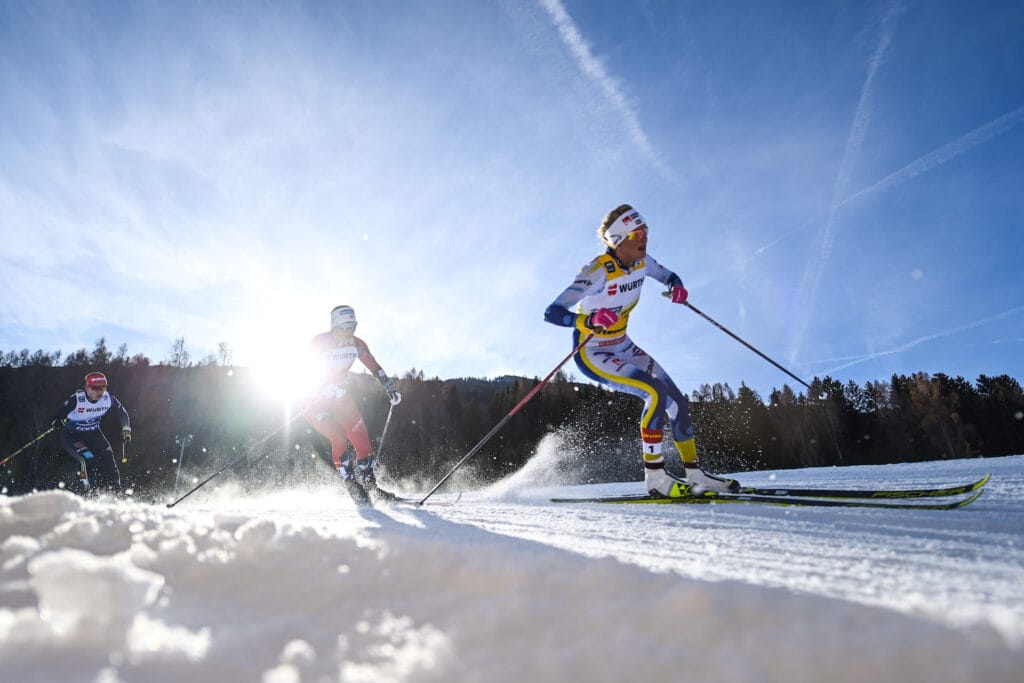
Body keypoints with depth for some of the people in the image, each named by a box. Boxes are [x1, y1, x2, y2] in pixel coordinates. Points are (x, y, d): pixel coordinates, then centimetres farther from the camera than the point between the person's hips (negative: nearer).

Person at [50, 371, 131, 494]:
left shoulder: (109, 398, -17)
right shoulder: (76, 400, -27)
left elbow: (122, 413, -5)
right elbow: (58, 416, -22)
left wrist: (126, 429, -14)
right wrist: (57, 422, -39)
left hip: (93, 433, 3)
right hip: (72, 435, -3)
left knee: (107, 455, -15)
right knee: (87, 459, -25)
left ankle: (115, 490, -5)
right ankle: (94, 491, -12)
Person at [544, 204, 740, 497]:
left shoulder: (641, 262, -5)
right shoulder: (597, 271, -26)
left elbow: (669, 276, 16)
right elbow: (551, 313, -31)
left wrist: (676, 287, -9)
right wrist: (590, 321, -49)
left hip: (622, 346, 8)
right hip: (593, 353, -7)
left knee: (678, 400, 1)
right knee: (657, 392, -25)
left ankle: (694, 472, 18)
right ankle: (655, 476, -12)